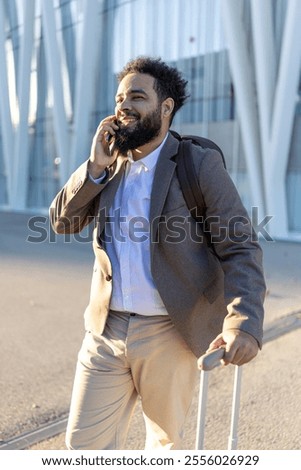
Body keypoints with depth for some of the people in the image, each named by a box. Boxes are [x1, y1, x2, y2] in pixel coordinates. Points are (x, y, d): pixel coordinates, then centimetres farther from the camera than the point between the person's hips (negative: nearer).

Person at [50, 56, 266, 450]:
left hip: (170, 333, -3)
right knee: (84, 444, 9)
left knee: (166, 442, 19)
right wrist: (96, 166, -9)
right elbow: (62, 221, 4)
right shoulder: (107, 163, 7)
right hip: (106, 329, 4)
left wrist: (244, 322, -27)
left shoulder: (200, 163, -8)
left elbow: (241, 248, -12)